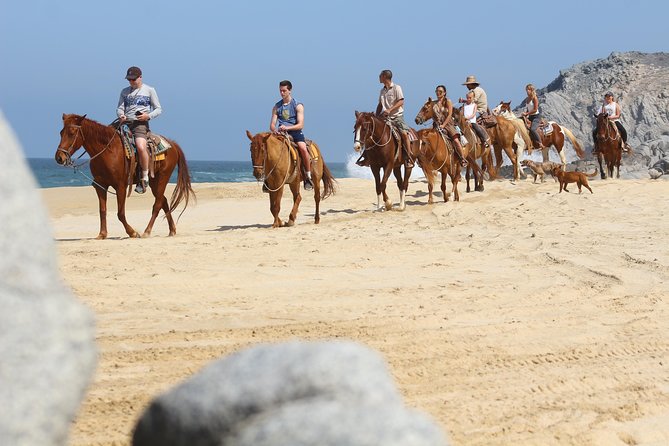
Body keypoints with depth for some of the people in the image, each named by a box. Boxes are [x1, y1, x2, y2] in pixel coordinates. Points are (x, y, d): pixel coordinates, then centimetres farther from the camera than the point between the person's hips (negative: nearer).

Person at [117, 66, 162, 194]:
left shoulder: (149, 90, 10)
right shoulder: (125, 92, 20)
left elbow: (158, 109, 9)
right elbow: (120, 108, 15)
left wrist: (148, 116, -10)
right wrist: (121, 115, -9)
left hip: (140, 123, -5)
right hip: (125, 123, 5)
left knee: (141, 147, -31)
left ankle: (145, 178, -22)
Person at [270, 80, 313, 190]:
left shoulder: (298, 106, 2)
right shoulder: (277, 107, 13)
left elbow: (300, 125, -7)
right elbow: (272, 125, 9)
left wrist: (287, 127, -24)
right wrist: (274, 130, -16)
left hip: (295, 132, -3)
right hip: (280, 133, 3)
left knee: (303, 148, -32)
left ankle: (308, 176, -20)